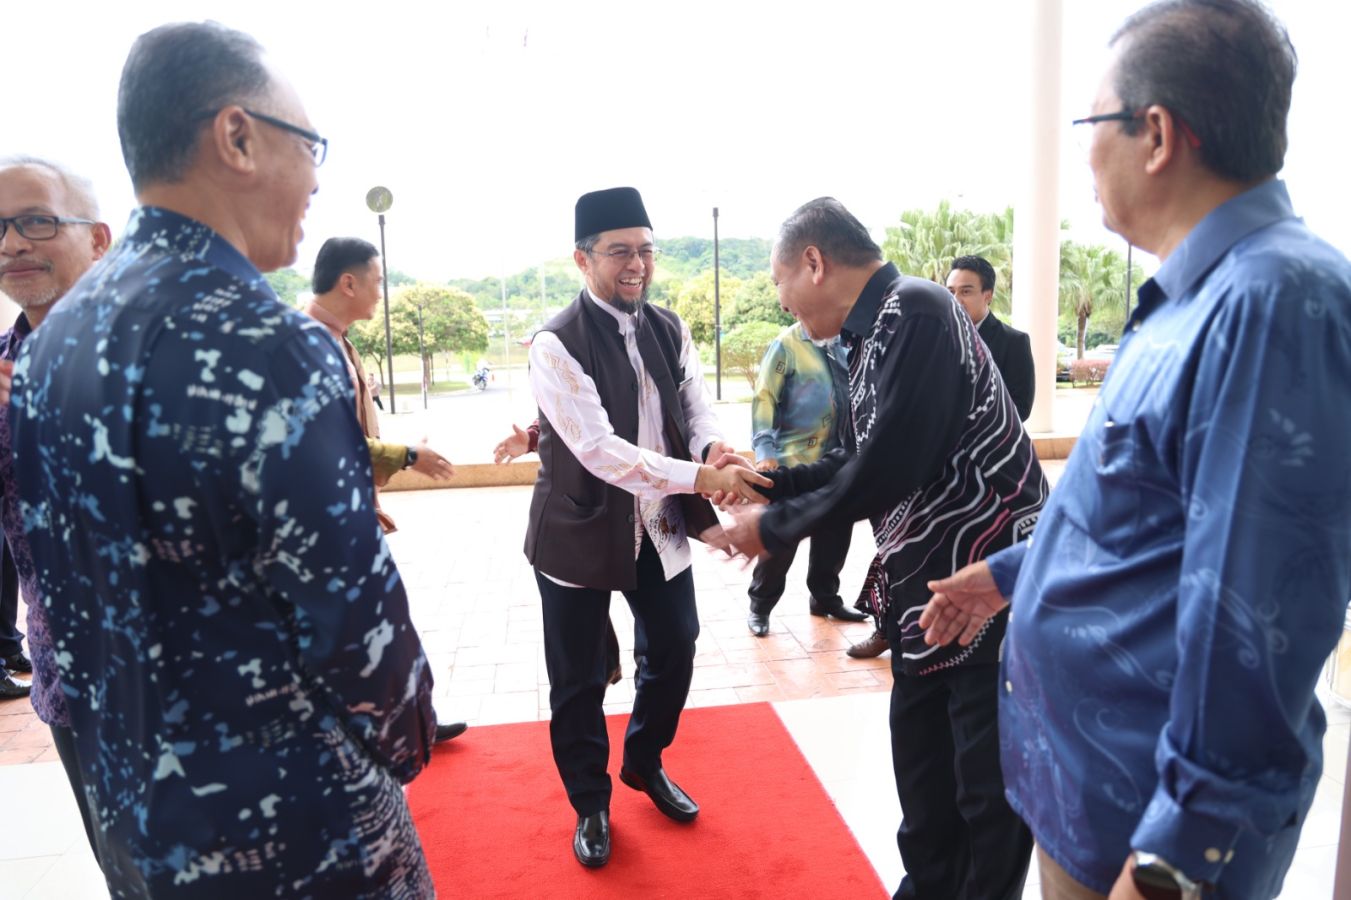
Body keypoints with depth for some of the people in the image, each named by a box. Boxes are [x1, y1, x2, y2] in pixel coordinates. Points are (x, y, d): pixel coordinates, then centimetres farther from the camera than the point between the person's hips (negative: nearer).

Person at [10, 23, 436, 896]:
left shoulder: (53, 337, 0)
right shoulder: (264, 343, -26)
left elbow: (59, 581, 7)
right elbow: (360, 625, -25)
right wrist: (405, 743, -4)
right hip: (286, 829, -7)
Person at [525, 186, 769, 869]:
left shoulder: (669, 330, 2)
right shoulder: (556, 344, -18)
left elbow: (695, 408, 3)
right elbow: (599, 448, -27)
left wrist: (712, 447, -22)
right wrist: (700, 477, -35)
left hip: (659, 528, 6)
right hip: (580, 533, -5)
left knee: (673, 652, 18)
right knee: (579, 681, 10)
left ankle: (644, 763, 46)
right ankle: (590, 805, 35)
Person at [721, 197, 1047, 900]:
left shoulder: (917, 309, -18)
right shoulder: (878, 331, 9)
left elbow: (891, 466, -24)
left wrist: (776, 528, -12)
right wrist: (772, 482, 17)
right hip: (923, 592, 9)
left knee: (989, 791, 7)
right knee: (923, 781, 21)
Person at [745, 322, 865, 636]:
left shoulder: (844, 346, 8)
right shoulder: (787, 344, -7)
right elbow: (764, 398, -12)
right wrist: (764, 450, -22)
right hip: (793, 461, -5)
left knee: (834, 533, 13)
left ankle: (825, 597, 32)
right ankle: (760, 605, 18)